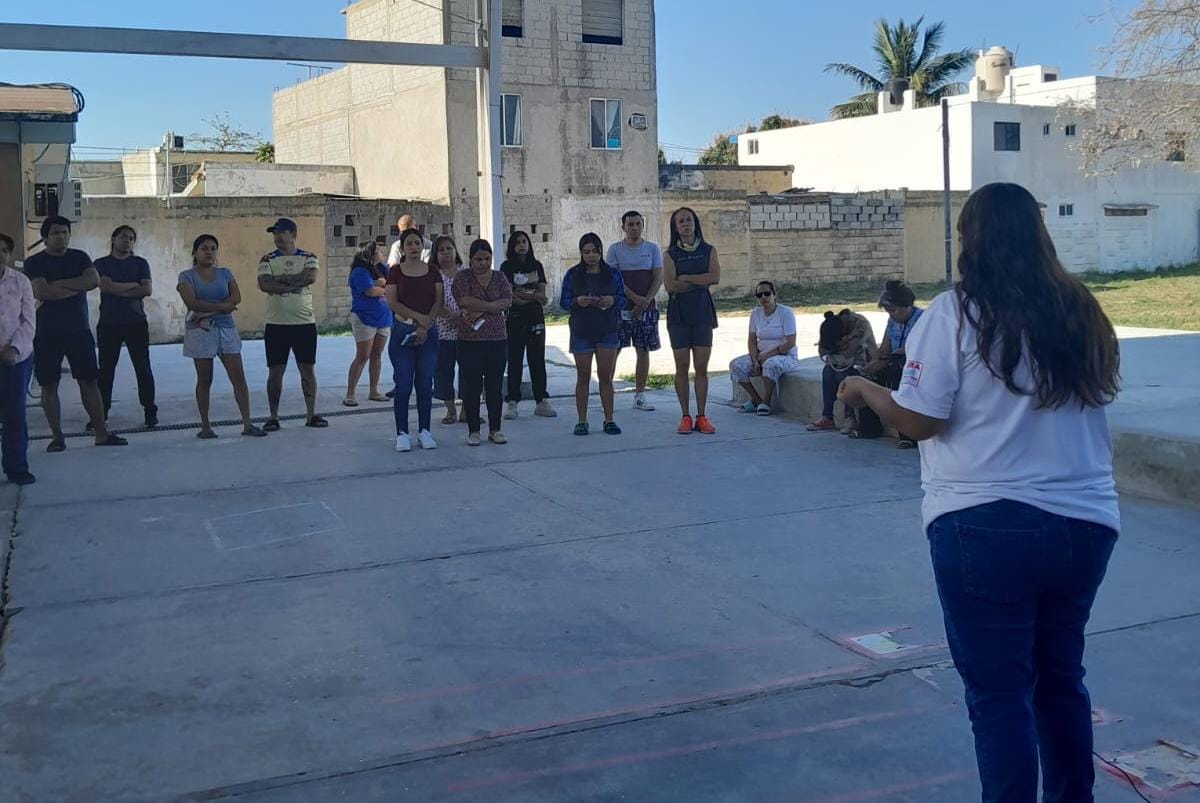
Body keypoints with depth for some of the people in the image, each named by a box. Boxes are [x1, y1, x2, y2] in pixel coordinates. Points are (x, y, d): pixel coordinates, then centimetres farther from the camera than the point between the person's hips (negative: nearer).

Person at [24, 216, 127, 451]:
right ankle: (57, 436, 9)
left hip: (79, 330, 2)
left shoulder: (79, 257, 9)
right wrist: (77, 287, -10)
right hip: (47, 333, -2)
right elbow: (41, 292, -17)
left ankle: (101, 433, 7)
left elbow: (94, 280, -9)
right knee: (49, 385, 1)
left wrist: (59, 284, -13)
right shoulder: (34, 263, -1)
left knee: (89, 381, 3)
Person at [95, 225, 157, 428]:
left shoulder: (140, 263, 8)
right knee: (106, 369, 2)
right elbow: (106, 286, -12)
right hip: (109, 324, 0)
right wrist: (133, 285, -8)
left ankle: (150, 411, 8)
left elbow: (148, 290, -6)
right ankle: (101, 412, 9)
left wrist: (118, 290, -8)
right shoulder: (102, 264, 6)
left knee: (143, 368, 2)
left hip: (136, 322, 1)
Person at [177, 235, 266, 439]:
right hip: (200, 331, -3)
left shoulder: (225, 273, 10)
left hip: (226, 329, 3)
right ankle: (205, 426, 12)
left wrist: (208, 311, -14)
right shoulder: (187, 276, 1)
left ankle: (247, 424, 0)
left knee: (239, 377, -3)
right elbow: (192, 302, -14)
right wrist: (221, 306, -13)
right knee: (204, 380, 3)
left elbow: (236, 298, -4)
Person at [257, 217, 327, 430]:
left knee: (308, 369, 5)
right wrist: (296, 282, -16)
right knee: (275, 372, 3)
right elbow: (264, 284, -14)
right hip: (276, 324, 0)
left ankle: (311, 414, 13)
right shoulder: (267, 260, 4)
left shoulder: (308, 258, 4)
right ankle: (273, 417, 10)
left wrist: (281, 279, -14)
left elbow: (311, 277, -17)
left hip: (305, 323, 0)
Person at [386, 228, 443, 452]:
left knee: (425, 384, 5)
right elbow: (393, 302, -5)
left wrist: (425, 326, -9)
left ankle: (424, 431, 14)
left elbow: (439, 302, 2)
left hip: (428, 332, 2)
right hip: (402, 331, -2)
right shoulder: (396, 271, 3)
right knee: (403, 384, -3)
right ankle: (402, 433, 3)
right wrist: (419, 317, -13)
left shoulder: (432, 271, 8)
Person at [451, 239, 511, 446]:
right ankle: (473, 431, 8)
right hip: (470, 340, -3)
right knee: (472, 387, 0)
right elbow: (465, 301, -16)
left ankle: (495, 429, 15)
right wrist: (494, 306, -11)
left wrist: (480, 309, -14)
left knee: (495, 387, 6)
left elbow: (508, 301, -4)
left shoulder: (499, 277, 10)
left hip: (497, 338, 3)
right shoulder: (463, 277, 0)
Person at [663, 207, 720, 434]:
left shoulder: (709, 251, 7)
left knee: (702, 367, 0)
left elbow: (716, 278, -9)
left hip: (702, 312, 1)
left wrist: (685, 278, -10)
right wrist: (700, 282, -8)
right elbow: (670, 285, -10)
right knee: (682, 366, 0)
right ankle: (686, 416, 7)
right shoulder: (670, 254, 3)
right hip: (678, 313, -1)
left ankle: (701, 416, 6)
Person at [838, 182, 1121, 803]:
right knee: (1061, 679, 21)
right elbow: (1097, 397, 18)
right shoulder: (1081, 311, 5)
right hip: (1085, 522, 6)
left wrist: (864, 390, 5)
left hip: (986, 524, -5)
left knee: (999, 690, 5)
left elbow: (918, 420, -12)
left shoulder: (954, 312, -10)